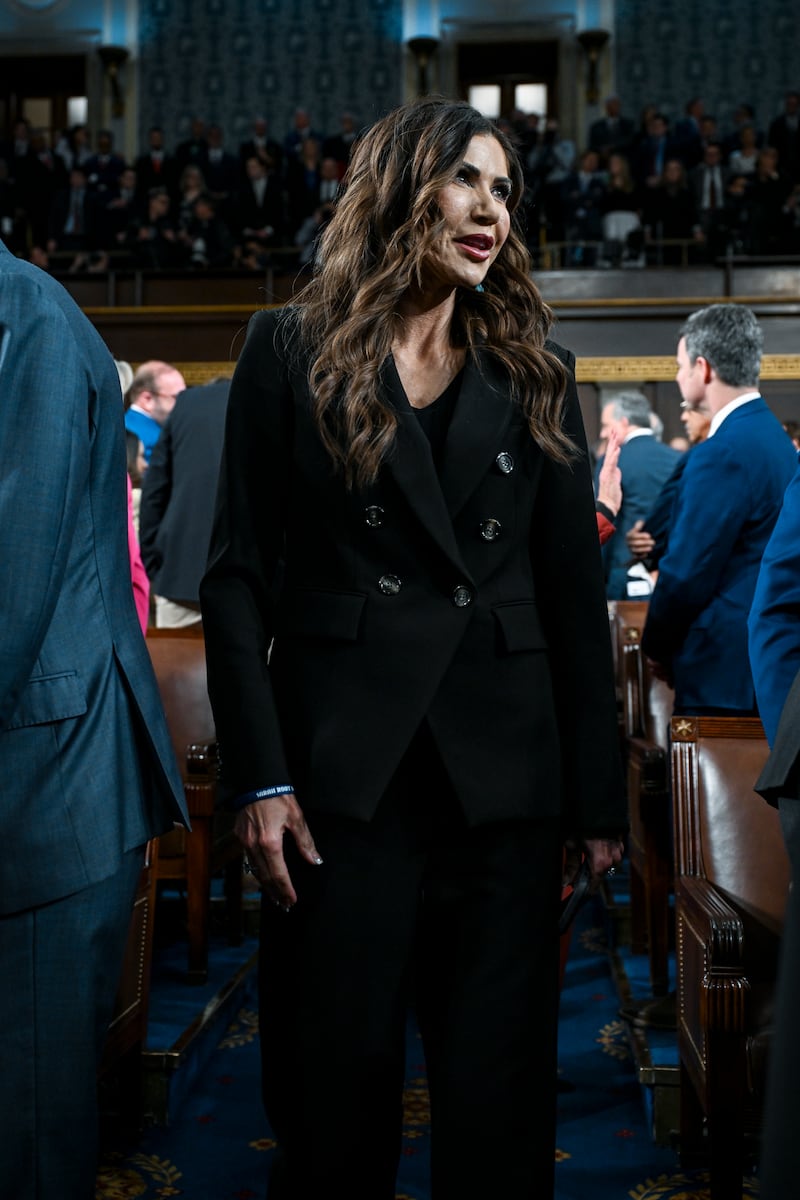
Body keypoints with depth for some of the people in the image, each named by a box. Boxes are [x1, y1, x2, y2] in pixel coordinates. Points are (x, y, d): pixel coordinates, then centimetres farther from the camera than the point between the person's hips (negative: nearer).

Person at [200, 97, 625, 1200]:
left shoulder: (534, 373, 10)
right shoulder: (292, 350, 4)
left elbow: (575, 592, 8)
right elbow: (237, 575, 0)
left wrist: (598, 797, 4)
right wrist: (257, 779, -8)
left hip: (504, 773, 2)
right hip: (341, 768, -2)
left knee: (500, 1085, 10)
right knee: (335, 1079, 8)